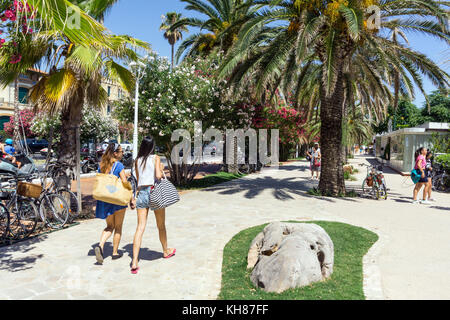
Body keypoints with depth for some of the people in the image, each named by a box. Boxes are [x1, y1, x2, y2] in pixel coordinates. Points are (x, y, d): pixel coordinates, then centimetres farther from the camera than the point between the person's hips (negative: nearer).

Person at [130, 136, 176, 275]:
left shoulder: (137, 160, 9)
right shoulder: (156, 158, -4)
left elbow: (138, 179, 15)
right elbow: (158, 176, -15)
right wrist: (161, 169, 4)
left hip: (142, 193, 3)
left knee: (140, 227, 0)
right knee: (161, 225, 16)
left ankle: (134, 262, -8)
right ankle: (166, 251, 36)